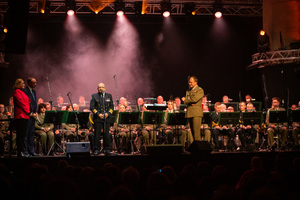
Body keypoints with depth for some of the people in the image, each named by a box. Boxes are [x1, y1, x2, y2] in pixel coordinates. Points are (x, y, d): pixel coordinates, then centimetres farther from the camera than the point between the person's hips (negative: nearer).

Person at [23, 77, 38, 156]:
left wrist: (36, 112, 9)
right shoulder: (25, 91, -10)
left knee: (31, 133, 10)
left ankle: (31, 150, 14)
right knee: (26, 133, -5)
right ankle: (25, 150, -2)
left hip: (33, 115, 9)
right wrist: (31, 113, -14)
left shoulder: (34, 91, 18)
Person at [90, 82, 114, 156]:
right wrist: (98, 114, -12)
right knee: (97, 134, -3)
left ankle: (107, 149, 7)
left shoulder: (109, 96, 13)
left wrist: (108, 113, -7)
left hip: (106, 118, 2)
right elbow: (92, 107, -1)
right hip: (97, 119, -2)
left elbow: (112, 107, 11)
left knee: (106, 134, 1)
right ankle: (97, 149, 5)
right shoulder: (94, 96, 6)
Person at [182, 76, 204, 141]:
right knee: (192, 132, 5)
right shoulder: (188, 91, 21)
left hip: (196, 113, -6)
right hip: (189, 113, 7)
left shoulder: (200, 90, -1)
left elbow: (194, 99, -15)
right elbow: (185, 100, 12)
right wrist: (190, 103, -10)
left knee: (196, 132, -14)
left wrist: (185, 100, -1)